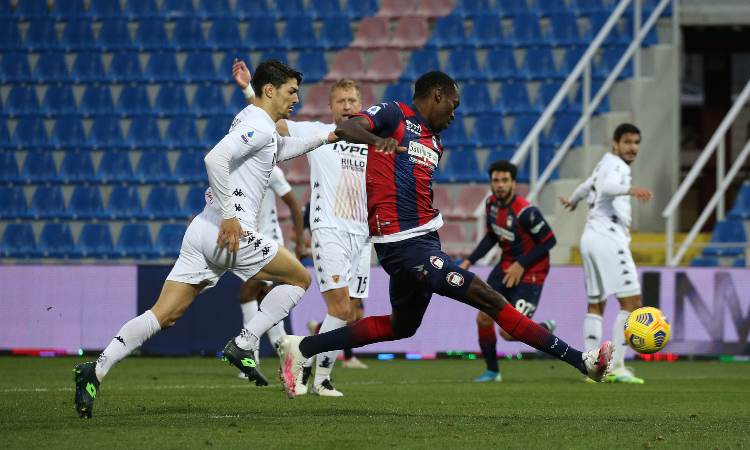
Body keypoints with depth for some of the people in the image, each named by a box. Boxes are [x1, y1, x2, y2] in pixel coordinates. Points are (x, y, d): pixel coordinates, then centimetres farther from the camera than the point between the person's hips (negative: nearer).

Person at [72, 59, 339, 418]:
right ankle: (243, 345, 2)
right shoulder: (258, 126, -9)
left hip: (202, 230, 9)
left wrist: (325, 137, 41)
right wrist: (229, 216, -22)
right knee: (299, 278, 9)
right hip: (231, 231, -9)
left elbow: (279, 150, 44)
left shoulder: (253, 121, 22)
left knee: (164, 315, 2)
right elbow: (215, 158, -24)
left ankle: (95, 371, -11)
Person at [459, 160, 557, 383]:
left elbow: (549, 241, -18)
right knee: (483, 319, 1)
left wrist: (521, 265, -19)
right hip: (505, 268, 7)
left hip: (529, 274, -7)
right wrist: (469, 262, 8)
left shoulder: (525, 212, -26)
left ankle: (545, 329, 21)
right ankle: (492, 371, 20)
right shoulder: (491, 204, -1)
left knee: (508, 333, -10)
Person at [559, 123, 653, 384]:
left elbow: (589, 185, 45)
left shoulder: (606, 164, 24)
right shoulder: (615, 165, -6)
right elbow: (608, 186, -30)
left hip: (591, 238, 11)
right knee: (631, 302, -13)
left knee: (596, 305, 13)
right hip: (608, 237, -11)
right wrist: (631, 190, -50)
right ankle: (617, 366, -18)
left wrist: (573, 200, 66)